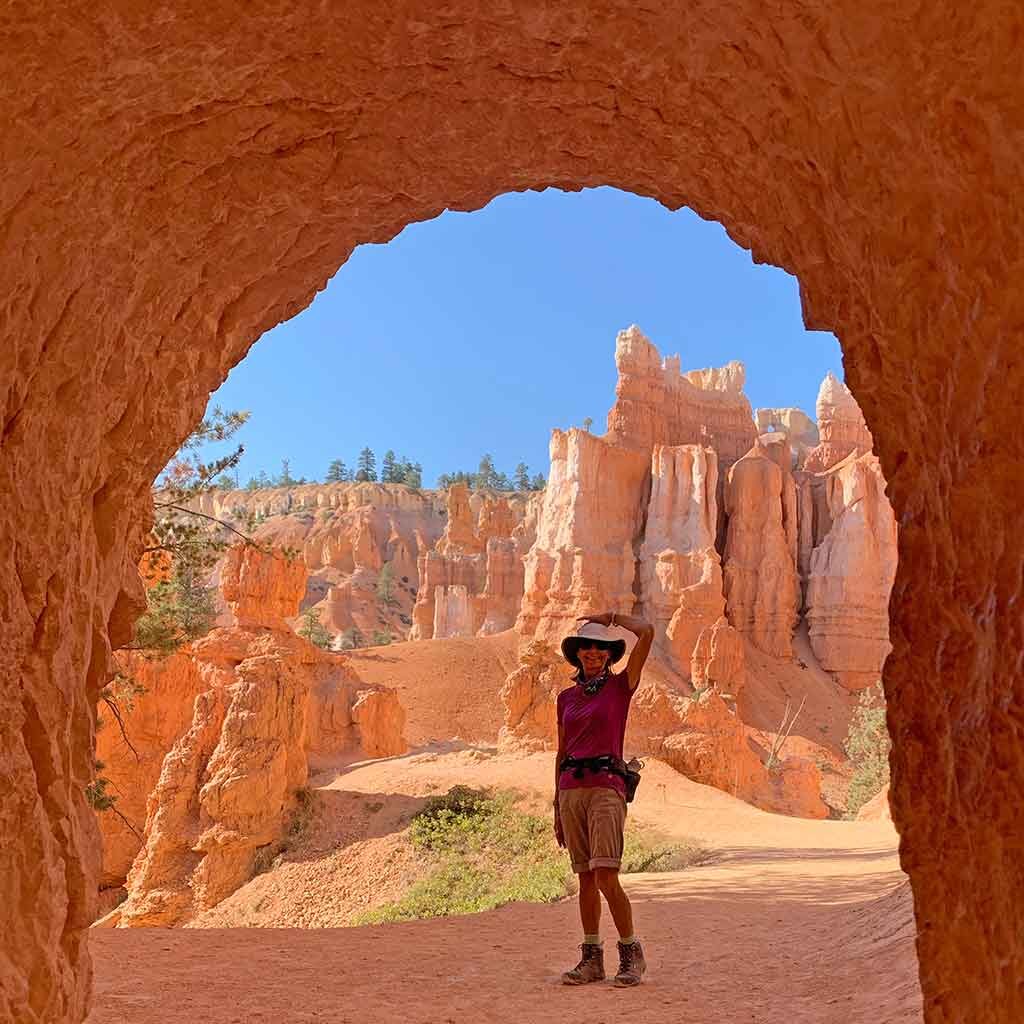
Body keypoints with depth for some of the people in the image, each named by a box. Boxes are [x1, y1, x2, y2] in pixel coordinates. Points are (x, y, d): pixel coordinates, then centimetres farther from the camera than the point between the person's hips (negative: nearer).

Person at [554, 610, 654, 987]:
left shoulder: (621, 685, 1)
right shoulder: (567, 696, 13)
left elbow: (647, 632, -12)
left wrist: (610, 616, 2)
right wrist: (557, 806, 16)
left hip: (606, 787, -5)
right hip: (571, 789, 5)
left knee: (606, 877, -12)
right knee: (585, 878, 8)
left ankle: (632, 954, 5)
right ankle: (592, 959, 17)